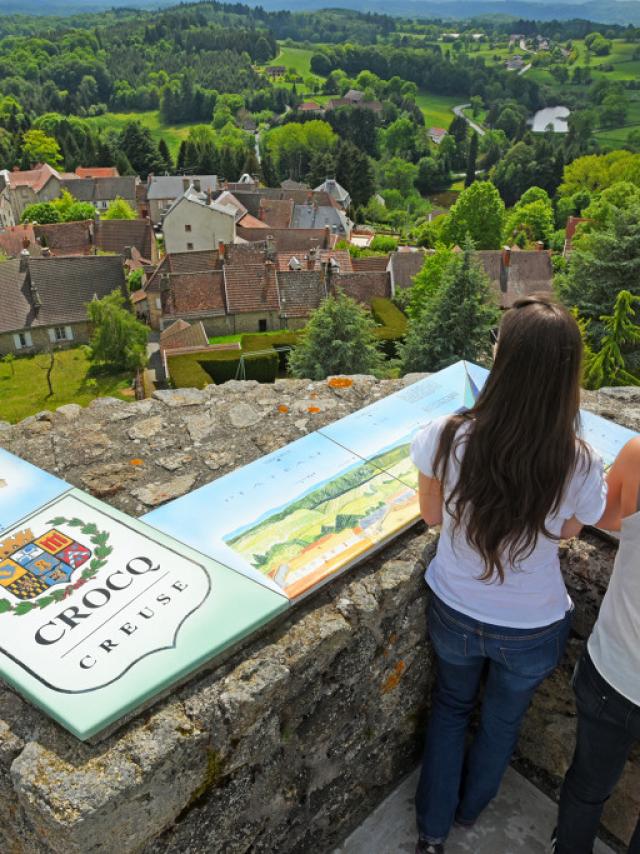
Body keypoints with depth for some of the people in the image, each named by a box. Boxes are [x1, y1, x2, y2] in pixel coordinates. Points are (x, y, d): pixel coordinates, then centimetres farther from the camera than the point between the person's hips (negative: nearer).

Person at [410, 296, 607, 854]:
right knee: (503, 721, 31)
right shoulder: (581, 466, -28)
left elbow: (432, 516, -9)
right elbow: (566, 532, -6)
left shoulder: (447, 438, -28)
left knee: (451, 706, 31)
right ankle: (470, 808, 59)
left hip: (455, 613, 1)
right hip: (532, 628, 0)